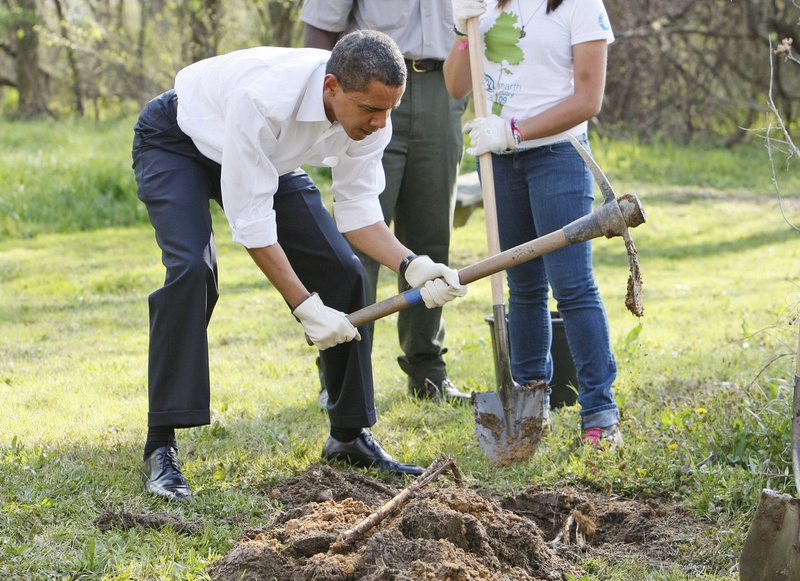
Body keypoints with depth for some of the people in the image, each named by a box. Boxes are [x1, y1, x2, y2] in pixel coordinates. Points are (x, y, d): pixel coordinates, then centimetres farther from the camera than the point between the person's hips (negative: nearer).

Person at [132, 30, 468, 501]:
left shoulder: (371, 116, -24)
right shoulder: (262, 98, -43)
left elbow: (358, 209, -13)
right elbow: (250, 218, -36)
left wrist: (410, 265, -31)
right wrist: (304, 306, -35)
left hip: (269, 157, 6)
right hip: (177, 143, -6)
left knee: (342, 273, -5)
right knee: (192, 270, -29)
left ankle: (350, 436, 9)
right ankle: (161, 448, -22)